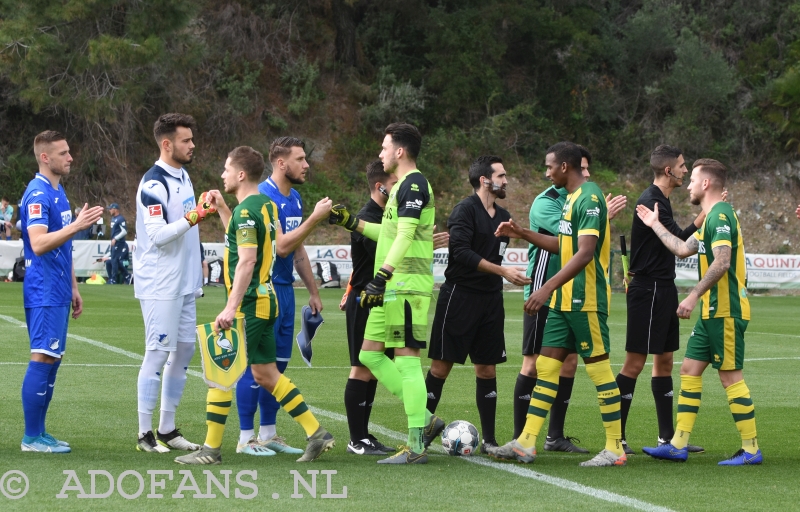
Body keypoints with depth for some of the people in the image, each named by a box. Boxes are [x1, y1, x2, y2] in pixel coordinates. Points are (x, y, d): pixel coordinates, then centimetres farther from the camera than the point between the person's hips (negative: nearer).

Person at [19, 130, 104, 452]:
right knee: (42, 359, -9)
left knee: (52, 359, 10)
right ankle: (31, 438, -6)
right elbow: (39, 244, -26)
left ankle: (39, 432, 15)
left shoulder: (58, 192, 16)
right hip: (43, 292, -10)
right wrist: (77, 225, -33)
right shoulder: (38, 194, -14)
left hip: (58, 293, 10)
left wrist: (73, 288, 22)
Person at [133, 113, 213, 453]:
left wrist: (202, 211, 12)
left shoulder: (183, 177, 14)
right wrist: (193, 218, -27)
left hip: (184, 283, 9)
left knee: (184, 351, 10)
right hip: (160, 286, -9)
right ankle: (145, 434, 0)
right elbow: (157, 234, -22)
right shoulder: (153, 184, -15)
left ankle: (168, 430, 18)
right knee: (158, 354, -6)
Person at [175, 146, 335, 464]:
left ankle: (211, 449, 1)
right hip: (266, 301, 10)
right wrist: (221, 208, 24)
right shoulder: (267, 206, 12)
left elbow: (247, 260, -24)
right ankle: (317, 434, 13)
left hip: (249, 304, -10)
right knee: (265, 373, 14)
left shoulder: (246, 211, -16)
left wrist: (231, 308, -28)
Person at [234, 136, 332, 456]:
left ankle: (268, 433, 19)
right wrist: (314, 220, -23)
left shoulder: (294, 198, 14)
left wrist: (313, 291, 22)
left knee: (278, 363, 12)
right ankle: (246, 437, 1)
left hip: (284, 289, 9)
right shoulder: (263, 197, -15)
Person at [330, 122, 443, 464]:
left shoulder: (414, 184, -11)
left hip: (407, 286, -10)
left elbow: (405, 235, -22)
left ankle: (416, 446, -7)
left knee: (406, 359, -9)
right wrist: (351, 222, 31)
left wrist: (381, 277, -29)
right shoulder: (402, 186, 20)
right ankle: (424, 420, 13)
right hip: (392, 288, 10)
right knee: (370, 355, 11)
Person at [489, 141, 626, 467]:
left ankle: (615, 449, 2)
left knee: (599, 368, -4)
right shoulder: (572, 198, 15)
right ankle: (525, 444, 9)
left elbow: (585, 252, -24)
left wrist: (549, 288, -28)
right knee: (546, 366, 8)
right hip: (565, 300, 10)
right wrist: (523, 234, 20)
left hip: (585, 300, -10)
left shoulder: (589, 198, -16)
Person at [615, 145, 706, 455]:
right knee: (635, 362, -7)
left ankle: (667, 437, 16)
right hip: (648, 291, -10)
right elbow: (681, 242, -20)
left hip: (663, 289, 10)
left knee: (664, 360, 11)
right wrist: (704, 216, -18)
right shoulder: (650, 201, -16)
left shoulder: (661, 200, 14)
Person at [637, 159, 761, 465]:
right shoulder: (712, 217, 18)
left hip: (725, 311, -10)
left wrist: (694, 297, -26)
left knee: (730, 376, -7)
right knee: (690, 369, 9)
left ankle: (751, 449, -1)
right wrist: (655, 225, 35)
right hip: (713, 311, 10)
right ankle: (678, 445, 10)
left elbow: (721, 262, -25)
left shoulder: (721, 215, -14)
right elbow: (683, 249, 29)